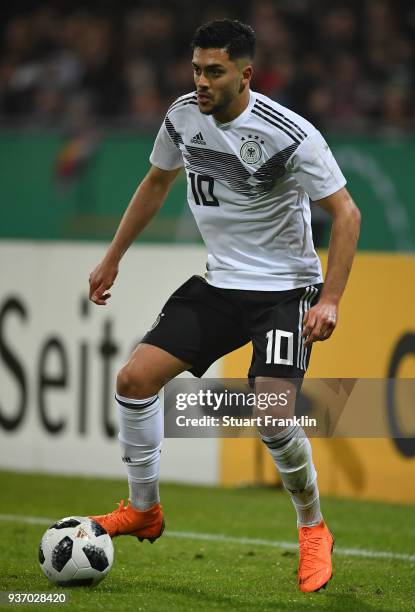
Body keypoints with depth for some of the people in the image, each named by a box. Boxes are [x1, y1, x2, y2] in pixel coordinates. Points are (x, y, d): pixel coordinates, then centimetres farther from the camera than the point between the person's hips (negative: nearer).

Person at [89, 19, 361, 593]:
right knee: (134, 379, -6)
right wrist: (113, 258, 19)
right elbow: (156, 183, 17)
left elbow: (346, 213, -16)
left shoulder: (289, 134, -21)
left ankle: (313, 530, 4)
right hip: (218, 282, 6)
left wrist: (330, 300, -23)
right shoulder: (184, 116, -2)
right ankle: (143, 511, 14)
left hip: (284, 288, -6)